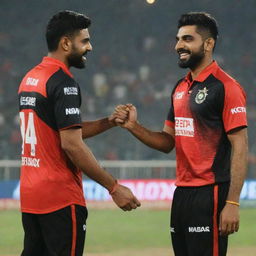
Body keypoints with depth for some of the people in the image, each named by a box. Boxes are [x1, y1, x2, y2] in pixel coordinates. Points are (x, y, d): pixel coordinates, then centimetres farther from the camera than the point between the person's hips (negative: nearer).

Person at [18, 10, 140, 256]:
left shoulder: (29, 79, 14)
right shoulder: (63, 83, -14)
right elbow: (71, 144, -20)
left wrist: (109, 122, 14)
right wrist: (114, 187, -17)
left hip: (29, 195, 9)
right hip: (60, 198, -9)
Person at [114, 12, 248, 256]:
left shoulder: (225, 87, -9)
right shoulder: (180, 88, 16)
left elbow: (240, 148, -13)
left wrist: (232, 203, -19)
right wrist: (134, 126, 1)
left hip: (210, 194, -8)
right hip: (182, 193, 8)